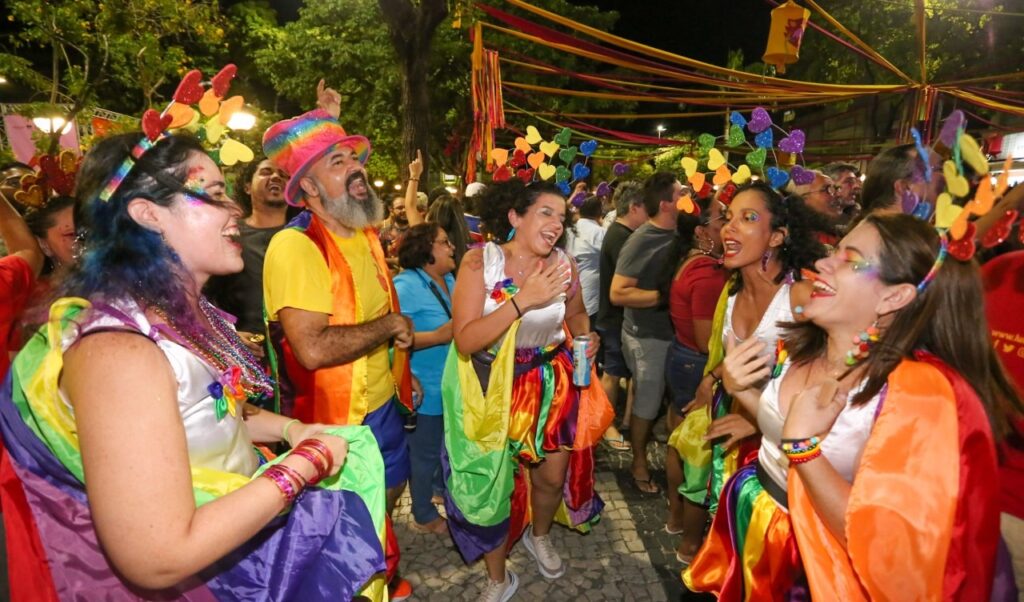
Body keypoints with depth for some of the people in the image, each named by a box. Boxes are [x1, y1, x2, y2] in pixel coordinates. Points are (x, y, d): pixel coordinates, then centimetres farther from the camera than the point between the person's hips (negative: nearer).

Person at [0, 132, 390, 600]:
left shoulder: (182, 312, 0)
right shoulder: (118, 346, -28)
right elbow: (159, 559, -30)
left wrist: (289, 428, -3)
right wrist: (303, 465, -23)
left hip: (236, 521, 8)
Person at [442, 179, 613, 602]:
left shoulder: (563, 265, -8)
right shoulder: (480, 261, -18)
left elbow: (576, 316, 13)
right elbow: (465, 339, -26)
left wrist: (587, 337, -8)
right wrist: (522, 301, -34)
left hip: (551, 384, 3)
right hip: (493, 389, -3)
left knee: (553, 476, 15)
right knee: (494, 482, 10)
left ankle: (539, 536, 53)